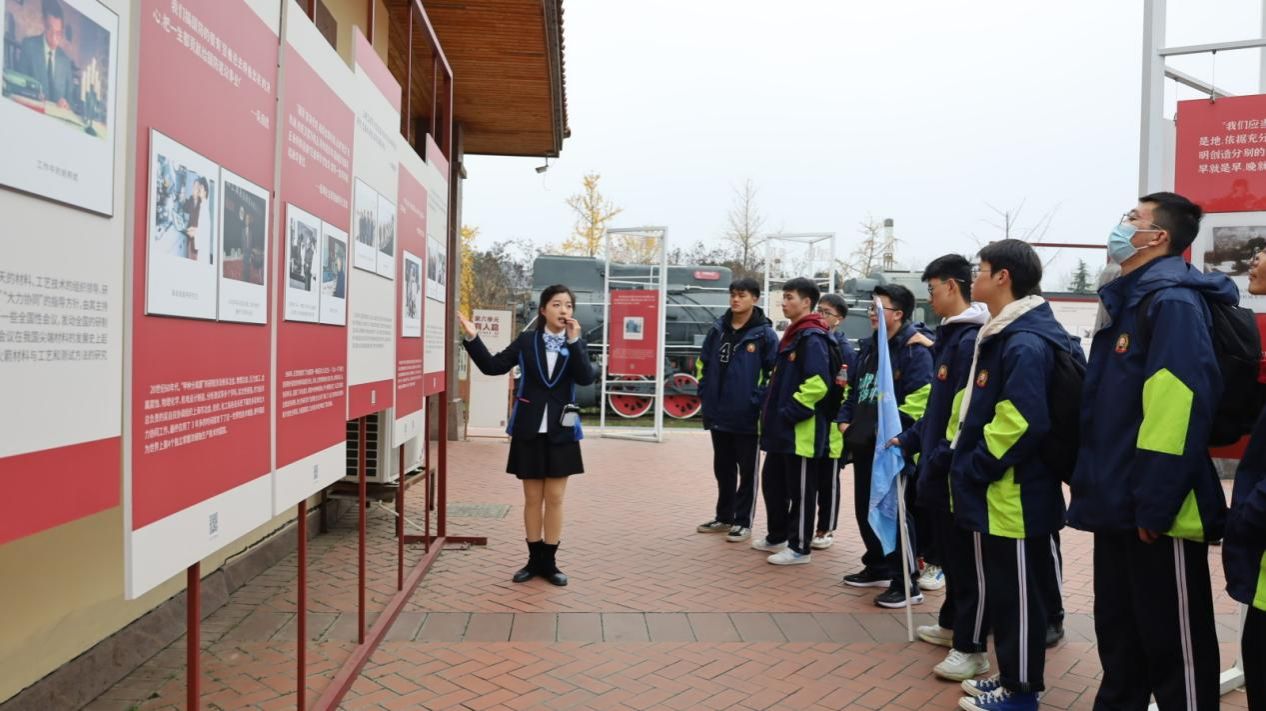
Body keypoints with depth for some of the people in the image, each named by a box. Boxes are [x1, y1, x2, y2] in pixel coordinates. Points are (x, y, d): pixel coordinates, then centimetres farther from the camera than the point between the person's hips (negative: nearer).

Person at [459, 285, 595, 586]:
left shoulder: (576, 344, 2)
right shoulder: (526, 340, 1)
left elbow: (587, 378, -14)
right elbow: (493, 366, 1)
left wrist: (573, 341, -22)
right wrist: (472, 338, -10)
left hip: (561, 432, 0)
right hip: (529, 430, 0)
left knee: (554, 499, 5)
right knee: (533, 498, 8)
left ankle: (549, 562, 16)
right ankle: (534, 560, 21)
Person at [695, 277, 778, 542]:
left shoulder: (764, 334, -9)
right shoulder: (718, 329, 6)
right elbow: (703, 362, 14)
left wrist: (760, 401, -13)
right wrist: (704, 392, 6)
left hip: (748, 416, -5)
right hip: (718, 414, 5)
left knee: (747, 471, 7)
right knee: (723, 469, 16)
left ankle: (743, 522, 17)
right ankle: (724, 517, 29)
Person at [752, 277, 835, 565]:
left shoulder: (811, 338, -15)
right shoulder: (792, 336, 16)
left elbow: (817, 384, -25)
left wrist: (790, 412, -21)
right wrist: (772, 411, 16)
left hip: (801, 430, -10)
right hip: (782, 428, 10)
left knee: (800, 490, 1)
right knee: (773, 482, 18)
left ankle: (799, 547, 12)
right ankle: (777, 537, 32)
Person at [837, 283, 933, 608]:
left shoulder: (915, 350, -13)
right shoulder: (870, 347, 15)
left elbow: (921, 399, -21)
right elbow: (855, 390, 20)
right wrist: (845, 421, 5)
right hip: (865, 444, 9)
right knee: (865, 508, 16)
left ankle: (908, 583, 6)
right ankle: (878, 567, 31)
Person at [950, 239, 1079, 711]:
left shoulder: (1026, 343, -20)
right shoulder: (1001, 335, 13)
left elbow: (1022, 423, -28)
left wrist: (972, 467, -18)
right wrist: (960, 453, 14)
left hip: (1015, 494, -10)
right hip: (996, 492, 10)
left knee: (1017, 594, 4)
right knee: (1003, 590, 19)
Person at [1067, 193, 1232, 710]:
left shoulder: (1173, 302, -15)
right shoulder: (1127, 301, 15)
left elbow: (1177, 409, -25)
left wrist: (1155, 505, -25)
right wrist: (1092, 483, 18)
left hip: (1156, 512, -9)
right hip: (1118, 503, 9)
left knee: (1173, 641, 4)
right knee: (1118, 628, 20)